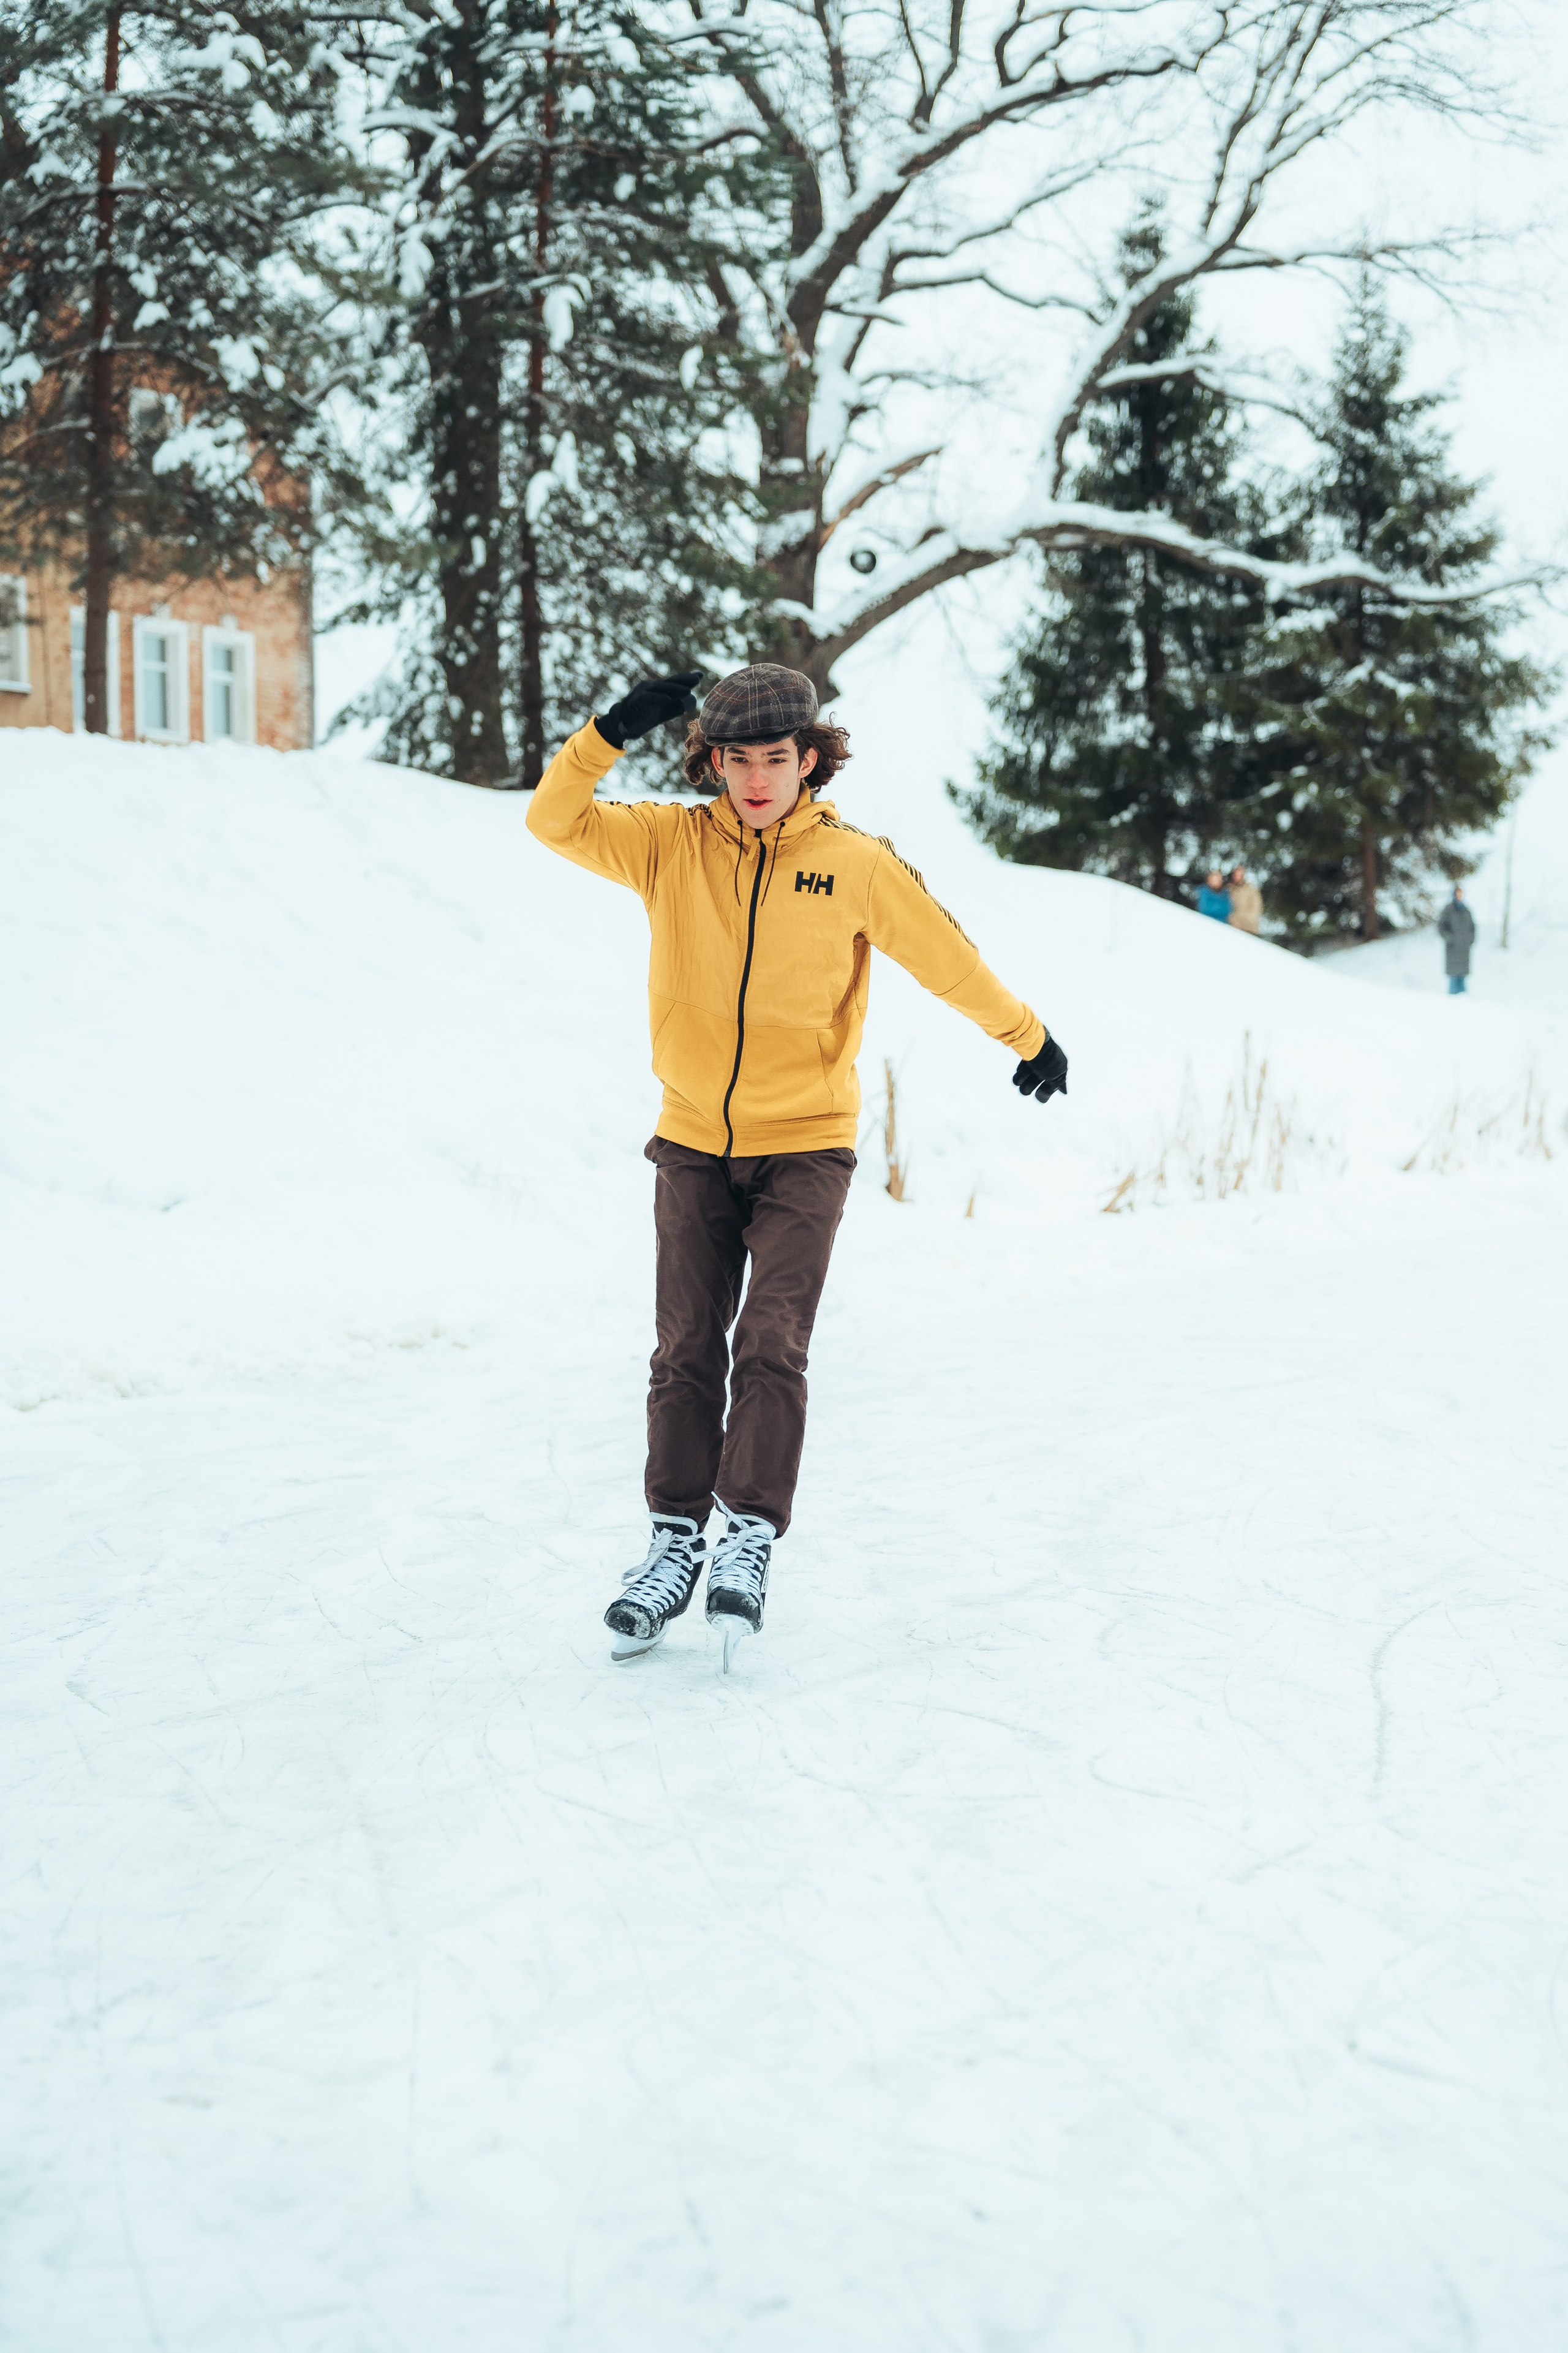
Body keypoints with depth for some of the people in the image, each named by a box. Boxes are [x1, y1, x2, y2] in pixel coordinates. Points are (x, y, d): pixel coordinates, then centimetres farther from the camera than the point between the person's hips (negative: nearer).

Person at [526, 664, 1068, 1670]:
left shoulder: (858, 865, -6)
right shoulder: (671, 843, -2)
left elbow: (948, 955, 5)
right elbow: (556, 822, -10)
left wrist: (1029, 1036, 16)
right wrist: (614, 731, -25)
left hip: (805, 1147, -2)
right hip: (693, 1143, 2)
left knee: (772, 1344, -11)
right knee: (686, 1350, 4)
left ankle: (751, 1536, -4)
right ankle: (676, 1539, 13)